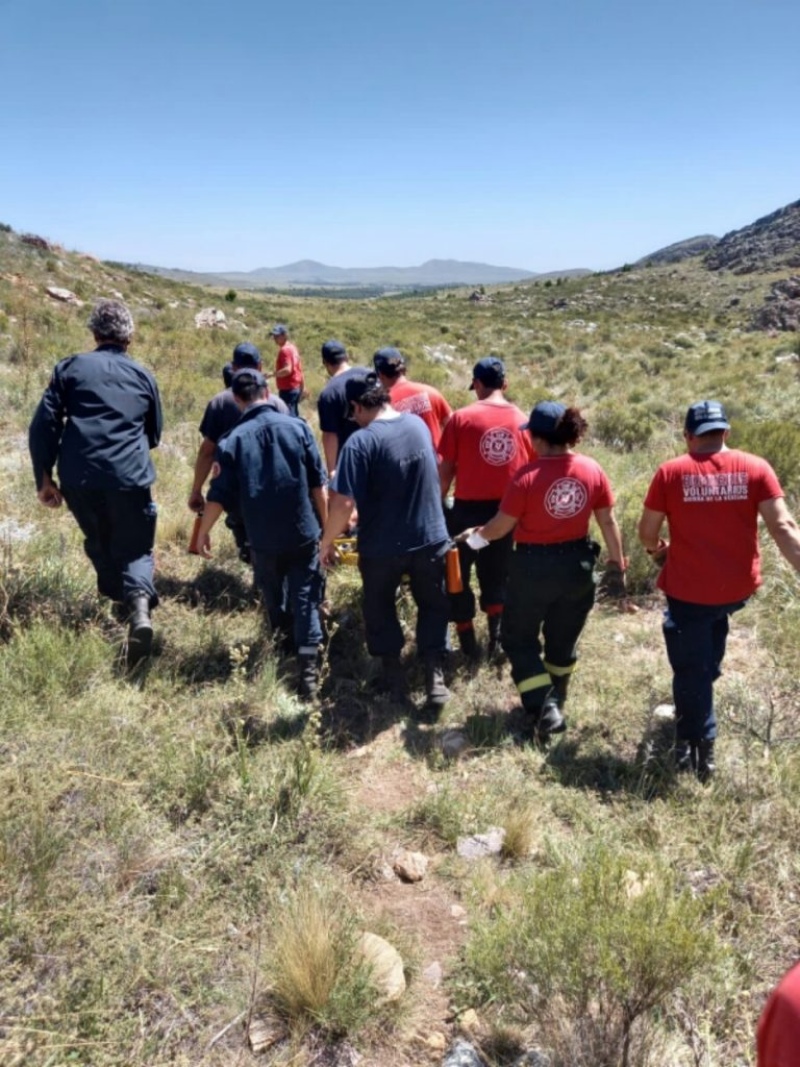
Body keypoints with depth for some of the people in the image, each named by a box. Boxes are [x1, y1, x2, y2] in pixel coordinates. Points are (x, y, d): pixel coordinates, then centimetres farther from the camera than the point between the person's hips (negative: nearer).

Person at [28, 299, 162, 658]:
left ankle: (118, 601, 36)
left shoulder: (70, 367, 6)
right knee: (134, 548, 8)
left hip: (79, 478, 1)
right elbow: (154, 434, 21)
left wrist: (44, 478, 6)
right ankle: (139, 608, -18)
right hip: (129, 478, 0)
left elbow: (43, 425, 1)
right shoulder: (142, 375, 11)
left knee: (99, 544, 24)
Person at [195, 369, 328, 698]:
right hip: (303, 532, 0)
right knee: (305, 598, 5)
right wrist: (325, 524, 9)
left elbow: (219, 496, -5)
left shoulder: (232, 441, -7)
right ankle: (308, 668, -4)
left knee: (273, 597, 23)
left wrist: (203, 532, 10)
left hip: (263, 538, 0)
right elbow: (318, 483, -2)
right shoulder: (297, 427, -5)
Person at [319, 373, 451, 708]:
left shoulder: (361, 441, -21)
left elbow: (343, 504, -25)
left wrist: (327, 542, -8)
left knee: (380, 606, 20)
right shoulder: (418, 424, -1)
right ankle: (435, 675, 16)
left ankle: (392, 672, 32)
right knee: (433, 605, 20)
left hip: (382, 545, -4)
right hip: (431, 537, 4)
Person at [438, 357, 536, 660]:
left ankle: (468, 640, 17)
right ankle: (497, 636, 17)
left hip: (468, 508, -3)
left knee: (458, 573, 14)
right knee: (497, 574, 21)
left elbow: (446, 469, -6)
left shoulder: (462, 418, -8)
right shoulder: (522, 421, 1)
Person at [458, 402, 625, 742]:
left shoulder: (528, 476, -19)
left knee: (519, 639, 14)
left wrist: (477, 536, 9)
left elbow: (502, 526, -11)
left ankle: (543, 711, 5)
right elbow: (608, 523, 0)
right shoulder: (593, 470, -6)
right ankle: (555, 705, 37)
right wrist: (617, 565, 10)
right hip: (577, 564, 5)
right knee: (563, 640, 21)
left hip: (534, 567, -4)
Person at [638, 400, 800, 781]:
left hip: (689, 587, -4)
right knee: (713, 627, 34)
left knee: (691, 667, 9)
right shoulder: (755, 468, -4)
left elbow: (646, 532, -3)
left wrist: (659, 550, 18)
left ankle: (699, 751, 15)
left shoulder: (671, 472, -8)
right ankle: (693, 709, 46)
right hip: (739, 586, 4)